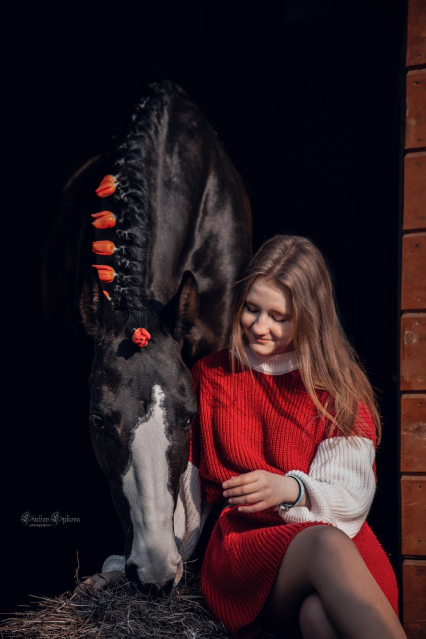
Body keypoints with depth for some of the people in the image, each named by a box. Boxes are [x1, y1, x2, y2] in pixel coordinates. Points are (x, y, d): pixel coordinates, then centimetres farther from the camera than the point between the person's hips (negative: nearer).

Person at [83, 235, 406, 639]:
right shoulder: (210, 375, 16)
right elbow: (183, 482, 16)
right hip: (239, 552, 1)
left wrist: (290, 490, -21)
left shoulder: (340, 387, 10)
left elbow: (351, 496, -1)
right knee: (326, 544, -35)